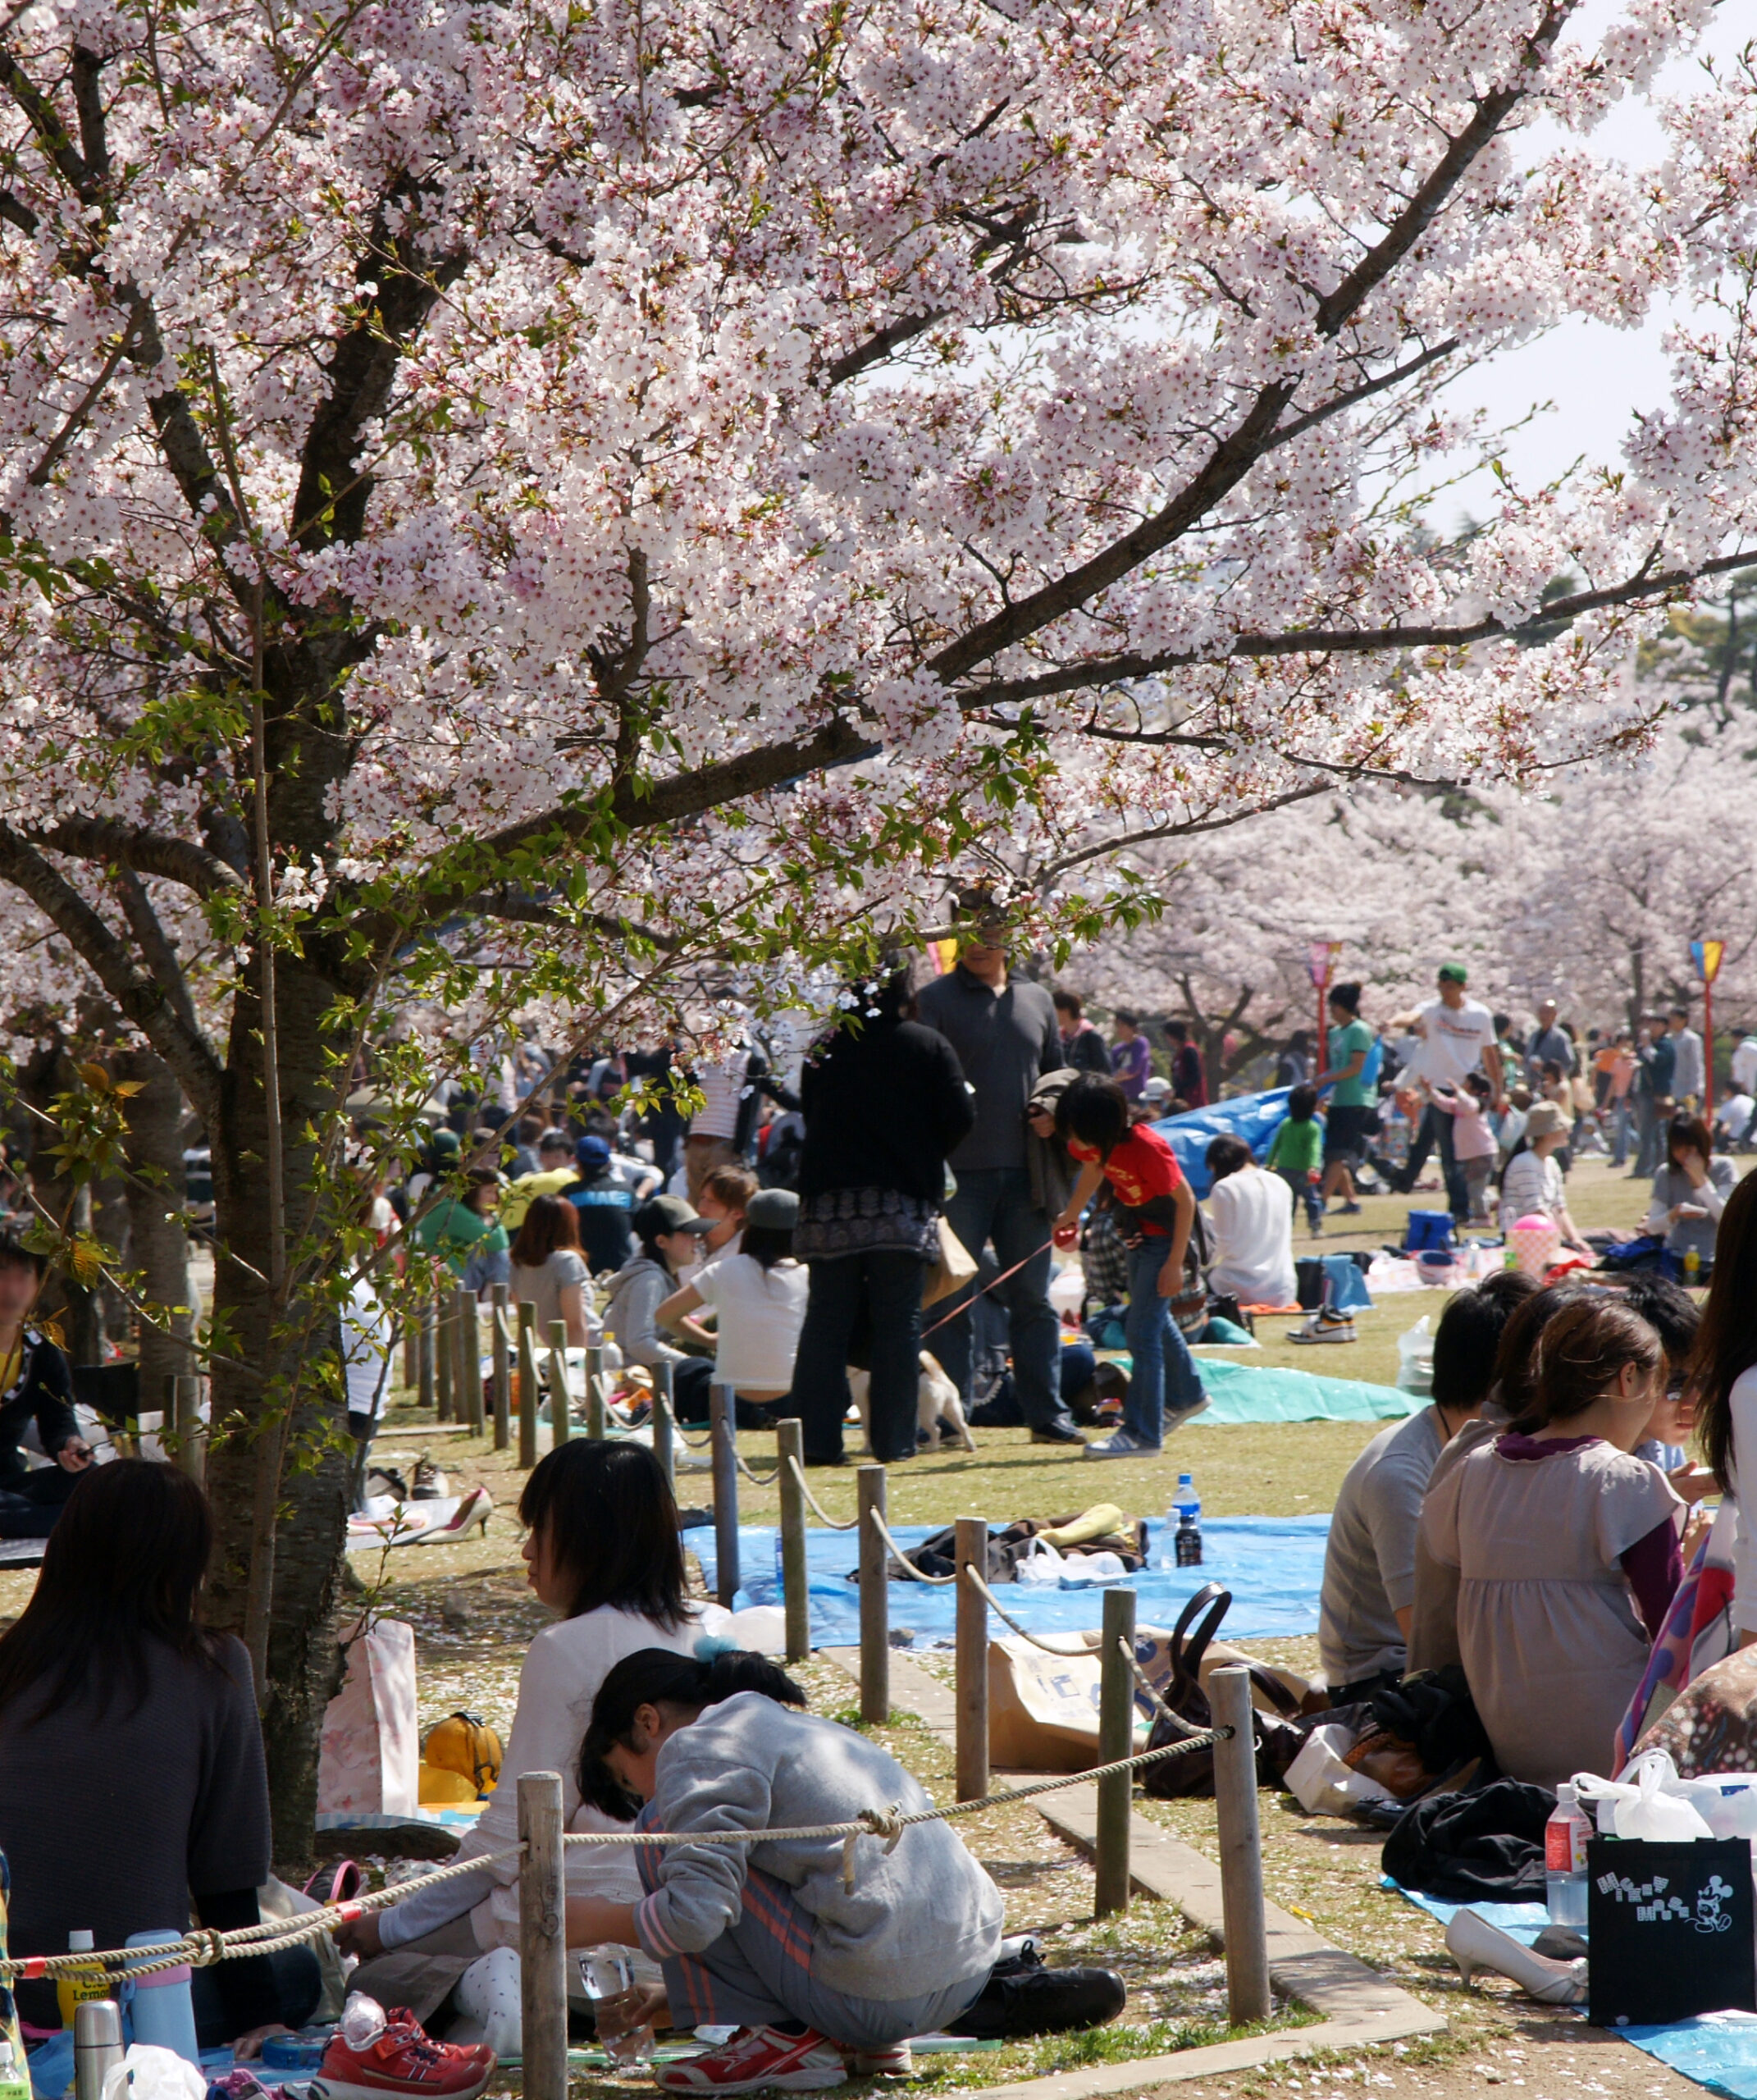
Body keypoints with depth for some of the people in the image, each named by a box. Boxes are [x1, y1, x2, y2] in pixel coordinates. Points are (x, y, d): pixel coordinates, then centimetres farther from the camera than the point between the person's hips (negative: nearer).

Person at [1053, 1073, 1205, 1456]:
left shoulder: (1146, 1148, -34)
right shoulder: (1091, 1142, -14)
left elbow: (1185, 1200, -24)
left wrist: (1175, 1263, -21)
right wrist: (1071, 1216, 23)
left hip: (1167, 1236, -8)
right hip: (1137, 1234, 8)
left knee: (1142, 1331, -12)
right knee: (1155, 1319, 24)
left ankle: (1141, 1434, -7)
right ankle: (1185, 1396, 46)